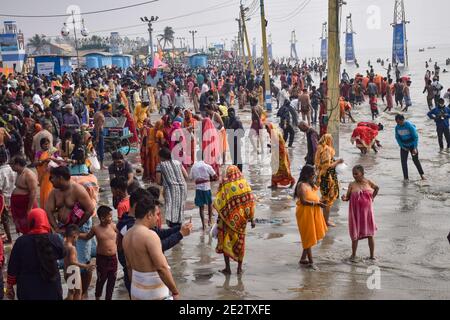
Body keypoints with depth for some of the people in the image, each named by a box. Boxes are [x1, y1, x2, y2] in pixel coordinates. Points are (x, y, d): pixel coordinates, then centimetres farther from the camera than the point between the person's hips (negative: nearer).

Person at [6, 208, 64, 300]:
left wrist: (9, 286, 7)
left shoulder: (21, 241, -12)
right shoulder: (55, 239, -11)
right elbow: (62, 254, 9)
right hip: (51, 289, 0)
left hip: (28, 289, 0)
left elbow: (13, 267, -5)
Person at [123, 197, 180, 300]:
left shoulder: (127, 235, 5)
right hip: (154, 293, -8)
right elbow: (161, 268, -25)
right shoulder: (149, 235, -21)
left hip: (136, 291, 8)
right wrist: (175, 291, -18)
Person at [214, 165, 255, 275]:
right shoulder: (244, 183, -3)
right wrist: (252, 219, -1)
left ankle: (227, 268, 11)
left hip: (228, 218, -2)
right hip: (241, 218, 2)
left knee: (225, 241, 11)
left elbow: (218, 204, -10)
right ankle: (239, 268, 16)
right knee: (240, 241, 13)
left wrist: (220, 216, 3)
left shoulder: (224, 184, -8)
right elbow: (250, 202, -5)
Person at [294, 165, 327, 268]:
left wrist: (320, 201, 4)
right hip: (305, 213, -9)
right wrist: (317, 203, -22)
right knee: (308, 237, -2)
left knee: (312, 236, 13)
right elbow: (303, 201, -23)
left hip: (313, 213, 9)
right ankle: (311, 261, 5)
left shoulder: (311, 184, 11)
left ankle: (303, 259, 23)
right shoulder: (302, 185, -17)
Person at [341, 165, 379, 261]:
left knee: (370, 234, 7)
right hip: (356, 212, -1)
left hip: (367, 211, 1)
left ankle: (372, 255, 18)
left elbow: (377, 188, 16)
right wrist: (344, 198, -28)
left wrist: (373, 197, 8)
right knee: (355, 234, 3)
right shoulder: (352, 185, -7)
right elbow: (348, 197, -7)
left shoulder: (368, 182, -3)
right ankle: (353, 255, 17)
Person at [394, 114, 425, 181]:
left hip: (412, 145, -3)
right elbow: (397, 138, 3)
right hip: (404, 146, 3)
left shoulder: (409, 125, -22)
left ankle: (422, 174, 23)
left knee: (415, 160, 3)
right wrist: (402, 146, -5)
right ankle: (406, 177, 3)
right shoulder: (397, 127, -9)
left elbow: (415, 136, -19)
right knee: (403, 161, -4)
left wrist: (415, 148, -23)